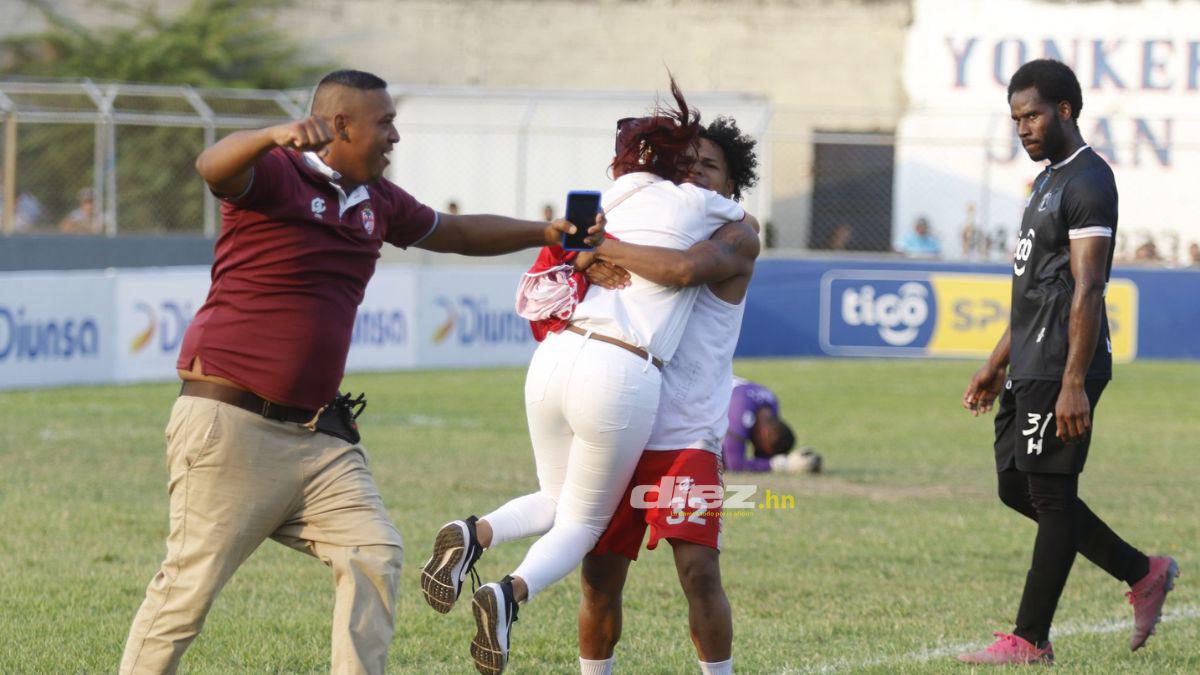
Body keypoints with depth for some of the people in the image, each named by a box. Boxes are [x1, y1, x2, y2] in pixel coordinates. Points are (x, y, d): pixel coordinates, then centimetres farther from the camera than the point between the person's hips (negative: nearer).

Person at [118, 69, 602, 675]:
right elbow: (213, 167, -33)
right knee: (192, 580, -8)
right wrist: (275, 137, -54)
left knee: (375, 556, -3)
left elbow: (454, 233, 31)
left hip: (316, 434, 8)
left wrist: (545, 233, 25)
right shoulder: (274, 174, -11)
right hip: (230, 422, -8)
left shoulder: (377, 201, 14)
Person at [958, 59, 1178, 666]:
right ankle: (1143, 574, 21)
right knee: (1017, 488, 13)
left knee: (1051, 496, -4)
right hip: (1029, 367, 11)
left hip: (1061, 372, -11)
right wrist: (998, 364, 25)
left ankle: (1030, 640, 1)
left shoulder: (1088, 183, -13)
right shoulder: (1048, 181, 19)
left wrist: (1074, 385, -24)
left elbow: (1086, 289, -20)